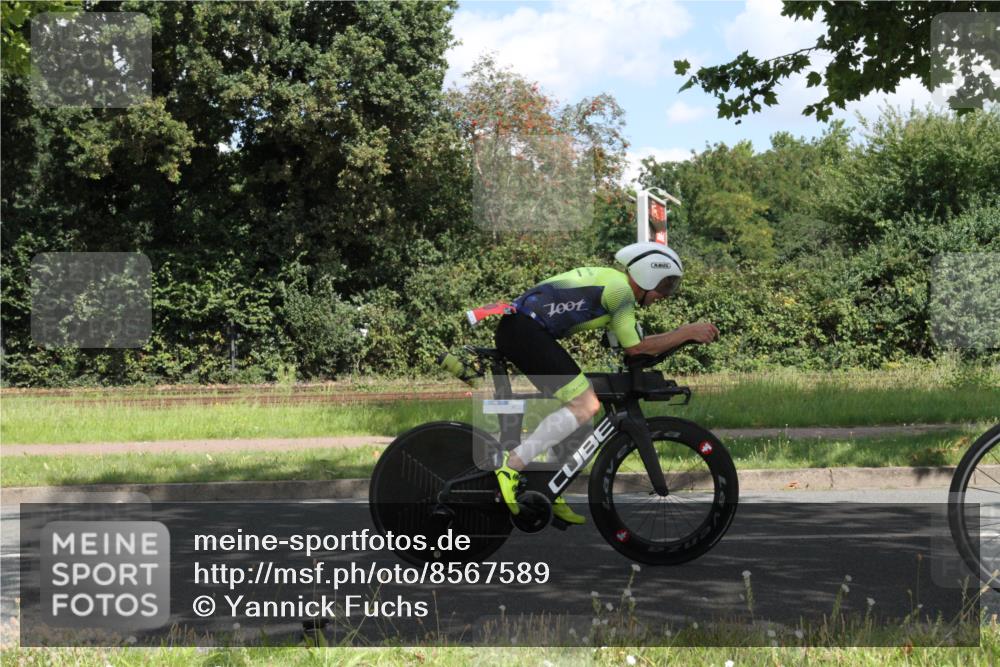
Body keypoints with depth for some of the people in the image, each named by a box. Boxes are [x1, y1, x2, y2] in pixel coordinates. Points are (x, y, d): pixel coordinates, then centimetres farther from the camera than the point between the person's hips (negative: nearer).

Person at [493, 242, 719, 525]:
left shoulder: (607, 279, 23)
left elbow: (632, 343, 28)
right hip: (525, 330, -11)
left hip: (515, 329, 11)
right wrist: (687, 332, 0)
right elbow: (635, 348, -5)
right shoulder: (621, 289, -7)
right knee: (586, 406, -14)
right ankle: (512, 466, -18)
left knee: (577, 404, 15)